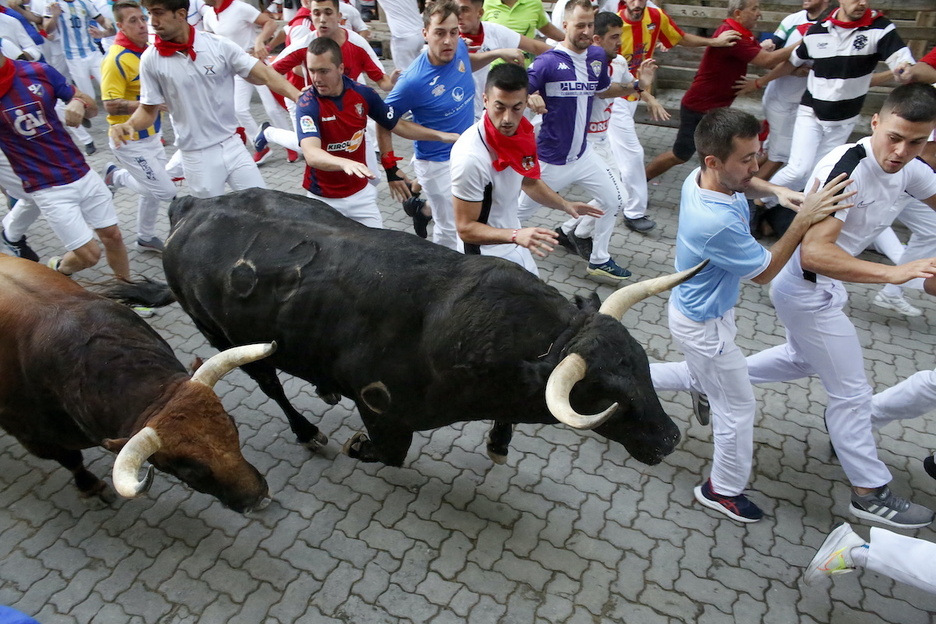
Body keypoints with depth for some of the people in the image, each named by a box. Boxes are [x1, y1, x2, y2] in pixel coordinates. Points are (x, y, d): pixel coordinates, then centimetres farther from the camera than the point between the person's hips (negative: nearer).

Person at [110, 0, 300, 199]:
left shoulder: (219, 45, -7)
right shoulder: (151, 59, -5)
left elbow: (266, 75, -12)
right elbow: (148, 109, 2)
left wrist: (301, 99, -27)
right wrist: (129, 126, -19)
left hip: (232, 145, 1)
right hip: (196, 156, -1)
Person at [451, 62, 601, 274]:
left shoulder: (520, 132, -8)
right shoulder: (471, 157, -31)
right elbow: (466, 228, -25)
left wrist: (565, 205, 1)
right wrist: (516, 236, -36)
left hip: (514, 244, 7)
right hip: (488, 257, -7)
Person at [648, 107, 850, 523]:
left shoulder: (700, 177, -13)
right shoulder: (718, 223, -39)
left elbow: (743, 185, 14)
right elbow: (765, 272, -20)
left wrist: (774, 190, -6)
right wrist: (803, 220, -20)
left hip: (693, 306, 9)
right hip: (704, 325, -9)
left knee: (703, 378, 31)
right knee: (736, 405, 11)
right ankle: (724, 490, 32)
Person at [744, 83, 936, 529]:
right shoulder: (848, 169, -30)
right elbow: (814, 253, -40)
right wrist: (893, 273, -47)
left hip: (822, 285, 9)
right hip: (807, 289, -9)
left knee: (803, 359, 30)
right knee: (851, 393, 3)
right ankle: (870, 493, 20)